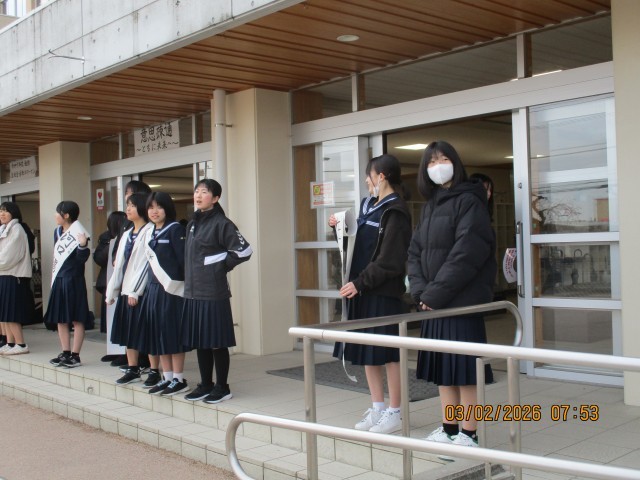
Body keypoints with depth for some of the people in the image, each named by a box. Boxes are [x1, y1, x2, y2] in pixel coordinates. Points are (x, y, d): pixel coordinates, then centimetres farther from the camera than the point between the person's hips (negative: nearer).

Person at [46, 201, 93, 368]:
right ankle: (65, 353, 21)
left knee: (76, 319, -1)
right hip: (59, 280, 9)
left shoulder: (77, 233, -12)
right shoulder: (58, 232, 12)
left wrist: (83, 245, -35)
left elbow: (82, 258, -18)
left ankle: (75, 356, 3)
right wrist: (54, 275, 20)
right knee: (60, 319, 12)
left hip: (73, 280, -9)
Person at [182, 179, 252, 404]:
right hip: (193, 292, 7)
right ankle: (205, 384, 23)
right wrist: (190, 280, 12)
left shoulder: (221, 223, -10)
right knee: (199, 342, 12)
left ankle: (222, 387, 11)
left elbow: (244, 250, -15)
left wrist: (223, 266, -7)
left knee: (217, 342, 0)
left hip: (213, 293, -7)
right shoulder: (193, 224, 13)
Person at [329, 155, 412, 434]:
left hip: (383, 293, -8)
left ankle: (395, 413, 12)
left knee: (387, 353, 1)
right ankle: (377, 409, 23)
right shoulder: (369, 206, 14)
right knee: (366, 351, 12)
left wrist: (360, 283, -18)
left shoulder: (395, 212, -11)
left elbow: (389, 261, -17)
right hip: (361, 289, 8)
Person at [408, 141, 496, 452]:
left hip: (462, 301, -7)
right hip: (434, 302, 8)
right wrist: (420, 290, -4)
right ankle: (448, 430, 22)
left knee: (463, 368, -2)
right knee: (442, 368, 12)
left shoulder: (469, 201, -7)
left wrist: (435, 293, -16)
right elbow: (415, 251, 12)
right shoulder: (430, 205, 17)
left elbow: (465, 255, -17)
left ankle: (468, 435, 7)